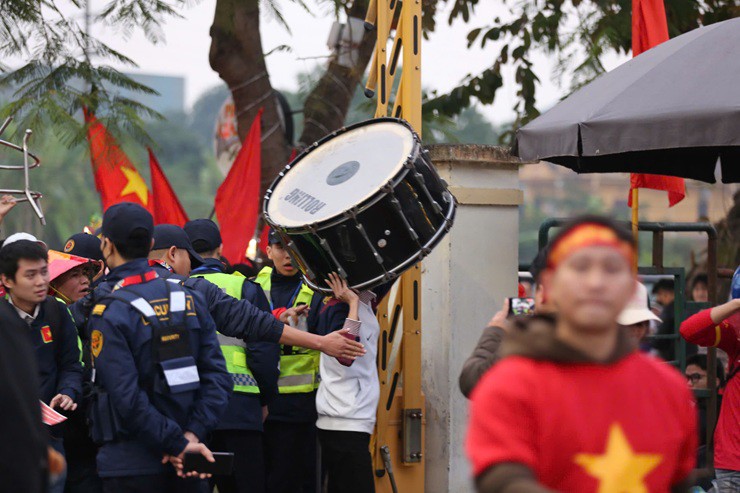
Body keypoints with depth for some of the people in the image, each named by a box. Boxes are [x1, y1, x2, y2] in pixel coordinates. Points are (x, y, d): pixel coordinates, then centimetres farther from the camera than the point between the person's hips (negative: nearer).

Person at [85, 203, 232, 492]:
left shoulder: (109, 315, -13)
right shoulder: (190, 300, 3)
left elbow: (127, 398, -20)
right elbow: (217, 376, -2)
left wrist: (179, 445, -16)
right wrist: (193, 434, -8)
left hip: (130, 467, -5)